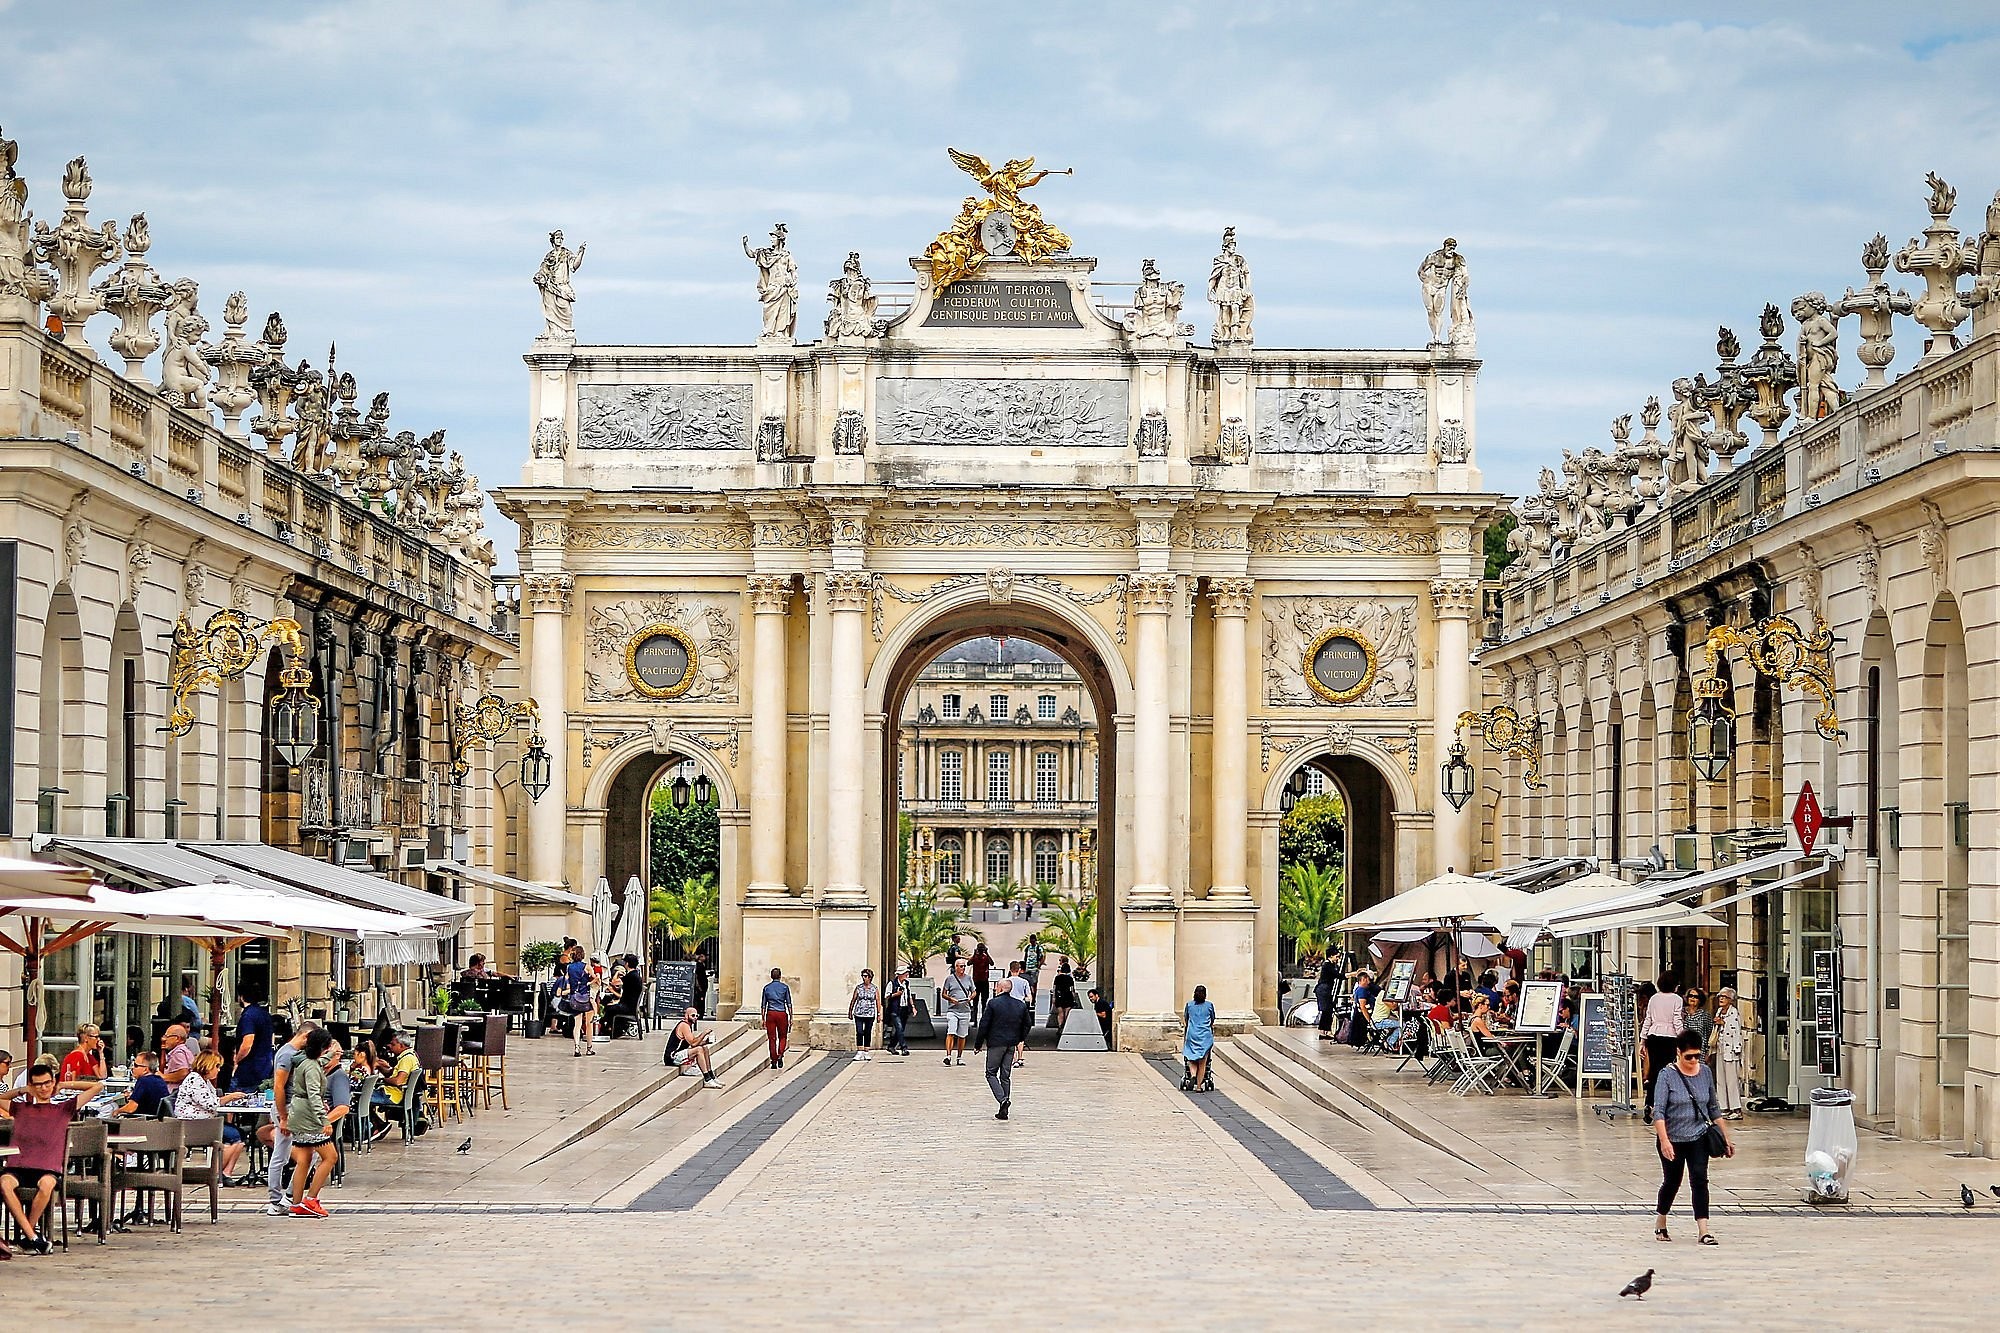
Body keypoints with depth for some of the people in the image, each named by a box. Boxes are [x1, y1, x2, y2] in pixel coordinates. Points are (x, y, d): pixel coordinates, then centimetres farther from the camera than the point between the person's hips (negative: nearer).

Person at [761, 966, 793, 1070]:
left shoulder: (767, 987, 4)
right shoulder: (785, 987, -1)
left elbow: (763, 1004, 6)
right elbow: (789, 1004, -1)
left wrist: (763, 1019, 12)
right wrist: (791, 1018, 5)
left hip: (770, 1014, 1)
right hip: (782, 1014, -1)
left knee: (772, 1038, 6)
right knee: (782, 1037, 13)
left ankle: (774, 1062, 5)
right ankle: (780, 1055, -10)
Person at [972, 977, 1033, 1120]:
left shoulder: (993, 1003, -11)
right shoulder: (1021, 1005, 4)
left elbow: (984, 1025, -10)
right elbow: (1027, 1023, 14)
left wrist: (978, 1044, -2)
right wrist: (1021, 1040, 29)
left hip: (995, 1043, -5)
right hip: (1011, 1044, 5)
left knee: (991, 1073, 6)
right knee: (1006, 1076, 10)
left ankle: (1003, 1099, -17)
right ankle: (1004, 1110, 10)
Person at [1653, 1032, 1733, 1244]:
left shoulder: (1705, 1072, 3)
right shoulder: (1668, 1075, -11)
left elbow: (1713, 1109, 12)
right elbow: (1658, 1111, -17)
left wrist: (1726, 1137, 10)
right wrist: (1664, 1141, -27)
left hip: (1699, 1138, 3)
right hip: (1673, 1139, -2)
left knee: (1699, 1180, -11)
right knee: (1672, 1182, 11)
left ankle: (1703, 1231, -15)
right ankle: (1660, 1225, 34)